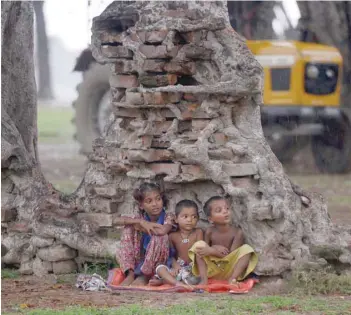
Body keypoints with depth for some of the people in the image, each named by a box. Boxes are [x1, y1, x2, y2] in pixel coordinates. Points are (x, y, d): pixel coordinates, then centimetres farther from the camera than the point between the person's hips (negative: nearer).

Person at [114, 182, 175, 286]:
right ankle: (130, 274, -19)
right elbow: (118, 221, -11)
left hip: (158, 262, -4)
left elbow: (162, 231, -32)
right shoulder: (141, 217, 3)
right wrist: (141, 222, -22)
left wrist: (141, 228, -17)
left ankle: (145, 276, -20)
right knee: (128, 229, -10)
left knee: (160, 236, -30)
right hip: (140, 261, 4)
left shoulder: (168, 217, -8)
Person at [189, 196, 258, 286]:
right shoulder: (210, 232, -5)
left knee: (246, 249, -23)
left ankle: (233, 279, -34)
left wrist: (212, 251, -26)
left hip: (230, 270, -2)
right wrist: (215, 249, -21)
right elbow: (206, 249, 0)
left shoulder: (237, 232, -12)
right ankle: (204, 279, -26)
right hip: (212, 270, 2)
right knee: (199, 245, -17)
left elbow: (232, 255, -18)